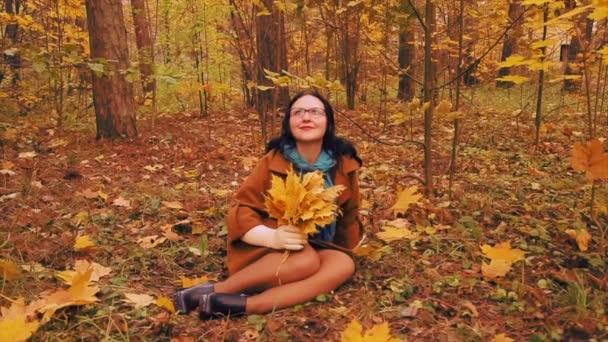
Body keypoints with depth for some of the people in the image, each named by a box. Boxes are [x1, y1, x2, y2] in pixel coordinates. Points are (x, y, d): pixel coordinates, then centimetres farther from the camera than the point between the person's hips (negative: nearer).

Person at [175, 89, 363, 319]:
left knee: (344, 265, -30)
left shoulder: (344, 164, -7)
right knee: (306, 261, -36)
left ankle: (244, 305, -35)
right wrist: (272, 237, -34)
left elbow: (349, 214, 10)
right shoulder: (273, 162, -13)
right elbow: (240, 211, -16)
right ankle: (213, 290, -26)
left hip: (319, 247, 4)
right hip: (272, 248, -4)